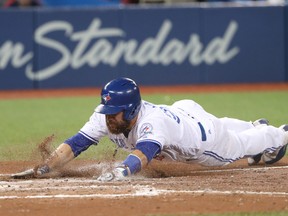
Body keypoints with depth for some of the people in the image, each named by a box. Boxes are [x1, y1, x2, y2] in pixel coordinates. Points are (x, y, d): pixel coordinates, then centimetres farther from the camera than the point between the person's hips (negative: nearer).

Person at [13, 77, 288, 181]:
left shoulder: (151, 121, -50)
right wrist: (41, 169, -51)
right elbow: (74, 144, -37)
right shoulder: (105, 117, -32)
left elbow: (144, 152, -70)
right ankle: (257, 127, 68)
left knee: (244, 143, 25)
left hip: (206, 139, -6)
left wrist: (122, 170, -90)